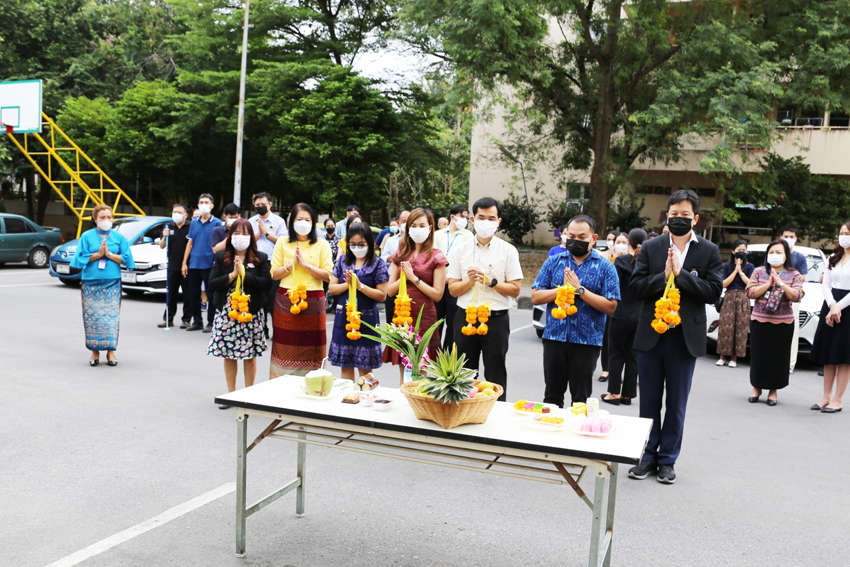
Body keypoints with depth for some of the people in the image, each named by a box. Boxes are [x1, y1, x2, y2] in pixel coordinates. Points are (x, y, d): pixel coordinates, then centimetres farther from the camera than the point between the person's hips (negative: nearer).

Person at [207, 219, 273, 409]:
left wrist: (244, 273, -14)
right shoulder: (221, 257, 6)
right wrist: (232, 275, -12)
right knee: (228, 355, 8)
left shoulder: (260, 258, 1)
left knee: (250, 355, 4)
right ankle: (231, 394, 21)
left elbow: (267, 283, -11)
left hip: (251, 313, -2)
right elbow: (212, 284, -2)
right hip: (226, 312, 2)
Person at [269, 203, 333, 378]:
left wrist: (306, 265, -11)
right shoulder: (282, 242, 9)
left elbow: (328, 275, -4)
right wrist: (292, 264, -10)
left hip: (313, 301, -1)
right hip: (286, 300, 1)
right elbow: (274, 274, 4)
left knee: (310, 346, 0)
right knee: (285, 346, 2)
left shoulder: (322, 244, 5)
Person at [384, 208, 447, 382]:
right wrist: (404, 276, -9)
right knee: (403, 373, 11)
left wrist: (414, 277, -12)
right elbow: (390, 290, 7)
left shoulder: (436, 257, -3)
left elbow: (437, 294, -8)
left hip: (424, 318, -4)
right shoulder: (401, 255, 10)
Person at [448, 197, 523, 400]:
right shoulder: (460, 249, 4)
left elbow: (515, 290, -4)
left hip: (496, 319, -2)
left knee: (495, 376, 7)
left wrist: (491, 282, -17)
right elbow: (452, 289, 3)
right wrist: (469, 281, -15)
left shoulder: (508, 251, -1)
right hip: (465, 317, 2)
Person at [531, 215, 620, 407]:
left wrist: (580, 289, -16)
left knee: (581, 399, 9)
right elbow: (536, 297, 0)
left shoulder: (605, 267, -2)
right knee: (552, 396, 13)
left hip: (587, 341, -2)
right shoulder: (553, 262, 5)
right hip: (554, 337, 2)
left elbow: (610, 306, -10)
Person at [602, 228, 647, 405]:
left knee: (616, 354, 7)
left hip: (621, 316, -4)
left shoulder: (621, 260, -11)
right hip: (640, 317, 4)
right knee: (632, 355, 11)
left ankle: (614, 392, 6)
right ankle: (627, 394, 15)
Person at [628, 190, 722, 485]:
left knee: (676, 404, 9)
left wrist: (681, 274, -17)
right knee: (649, 401, 11)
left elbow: (714, 291, -8)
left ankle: (667, 459, 22)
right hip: (651, 335, 1)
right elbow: (636, 287, -4)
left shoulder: (709, 251, 0)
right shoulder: (651, 248, 2)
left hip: (685, 338, -1)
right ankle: (648, 456, 24)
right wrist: (663, 276, -18)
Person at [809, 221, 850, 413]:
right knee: (828, 355, 7)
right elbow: (825, 285, 7)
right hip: (830, 305, 5)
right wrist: (832, 305, -9)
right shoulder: (833, 258, 13)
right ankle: (826, 397, 13)